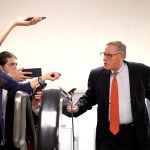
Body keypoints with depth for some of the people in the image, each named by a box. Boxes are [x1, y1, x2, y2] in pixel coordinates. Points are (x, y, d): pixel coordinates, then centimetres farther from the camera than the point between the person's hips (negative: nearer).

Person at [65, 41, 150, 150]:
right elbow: (89, 98, 9)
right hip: (107, 133, 1)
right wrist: (77, 107, -9)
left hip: (135, 133, -1)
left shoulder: (141, 71, -2)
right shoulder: (96, 74, 3)